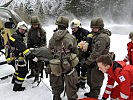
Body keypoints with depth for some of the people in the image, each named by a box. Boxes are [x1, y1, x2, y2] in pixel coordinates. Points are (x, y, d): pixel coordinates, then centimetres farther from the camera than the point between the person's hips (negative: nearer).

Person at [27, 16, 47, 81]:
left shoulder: (42, 31, -10)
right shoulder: (30, 30, 3)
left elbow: (43, 41, -10)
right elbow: (28, 41, 8)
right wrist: (28, 48, 4)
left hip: (40, 48, -5)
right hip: (32, 48, 5)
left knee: (39, 63, -4)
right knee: (31, 61, 13)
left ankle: (37, 75, 6)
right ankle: (32, 73, 30)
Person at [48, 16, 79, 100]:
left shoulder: (53, 38, -2)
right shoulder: (71, 37, -12)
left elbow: (49, 51, 5)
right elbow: (75, 52, -4)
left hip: (56, 66, 4)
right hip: (68, 66, -4)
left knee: (57, 87, 21)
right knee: (70, 87, 9)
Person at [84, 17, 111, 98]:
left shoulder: (103, 37, -23)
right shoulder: (97, 34, 11)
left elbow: (96, 52, -25)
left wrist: (88, 61, -17)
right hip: (94, 61, 10)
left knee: (95, 80, 3)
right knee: (90, 78, 22)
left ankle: (94, 96, 18)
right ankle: (92, 92, 40)